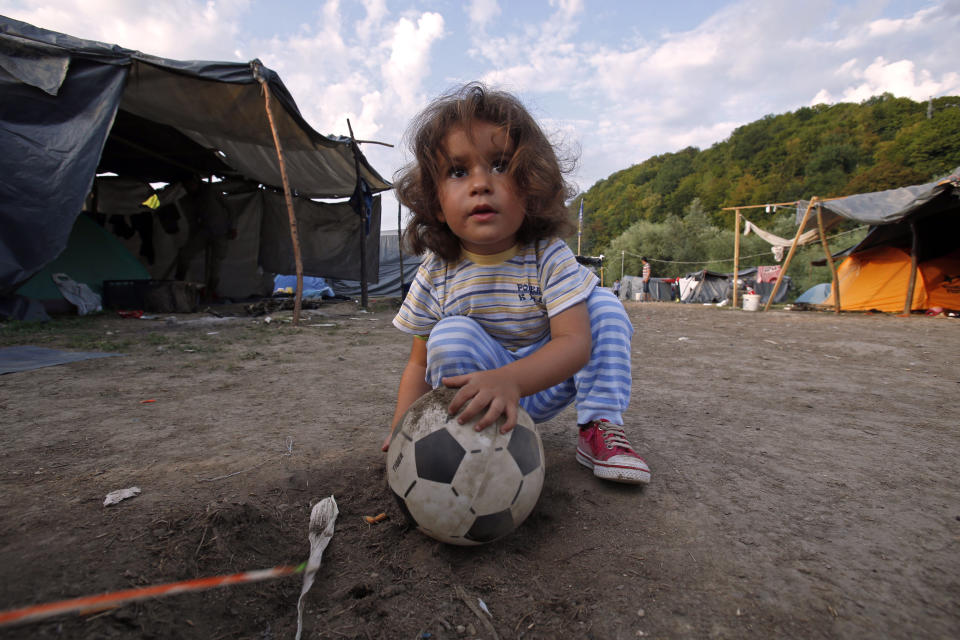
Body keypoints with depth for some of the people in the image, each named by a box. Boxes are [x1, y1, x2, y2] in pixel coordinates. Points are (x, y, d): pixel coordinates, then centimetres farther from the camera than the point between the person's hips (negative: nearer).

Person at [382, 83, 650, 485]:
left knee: (604, 306, -15)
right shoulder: (435, 275, -11)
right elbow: (419, 364, -2)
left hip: (543, 386, 1)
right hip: (473, 392, 0)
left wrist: (511, 380, -48)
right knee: (451, 335, -28)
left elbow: (575, 342, -29)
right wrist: (401, 430, -17)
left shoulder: (549, 258, -17)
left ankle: (600, 429, -10)